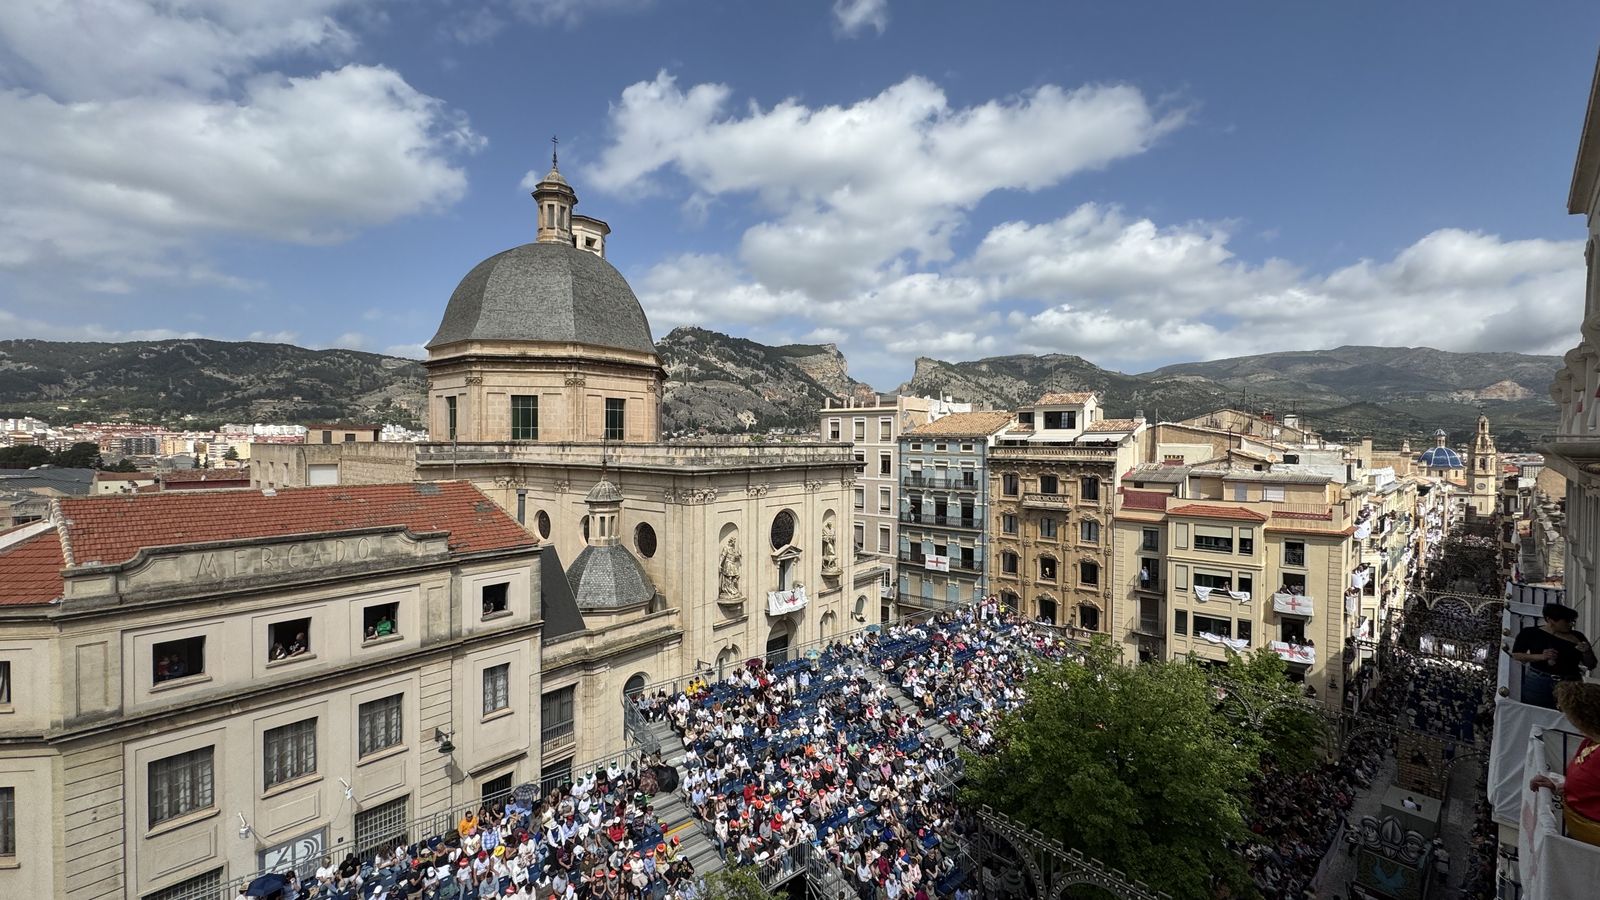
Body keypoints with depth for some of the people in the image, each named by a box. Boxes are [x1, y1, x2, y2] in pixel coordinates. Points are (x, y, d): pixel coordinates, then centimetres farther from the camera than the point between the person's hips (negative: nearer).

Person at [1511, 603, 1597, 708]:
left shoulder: (1577, 637, 7)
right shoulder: (1530, 633, -3)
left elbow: (1591, 665, 11)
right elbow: (1515, 655, -3)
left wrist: (1586, 652, -9)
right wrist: (1540, 657, -17)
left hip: (1571, 686, 3)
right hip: (1538, 684, -3)